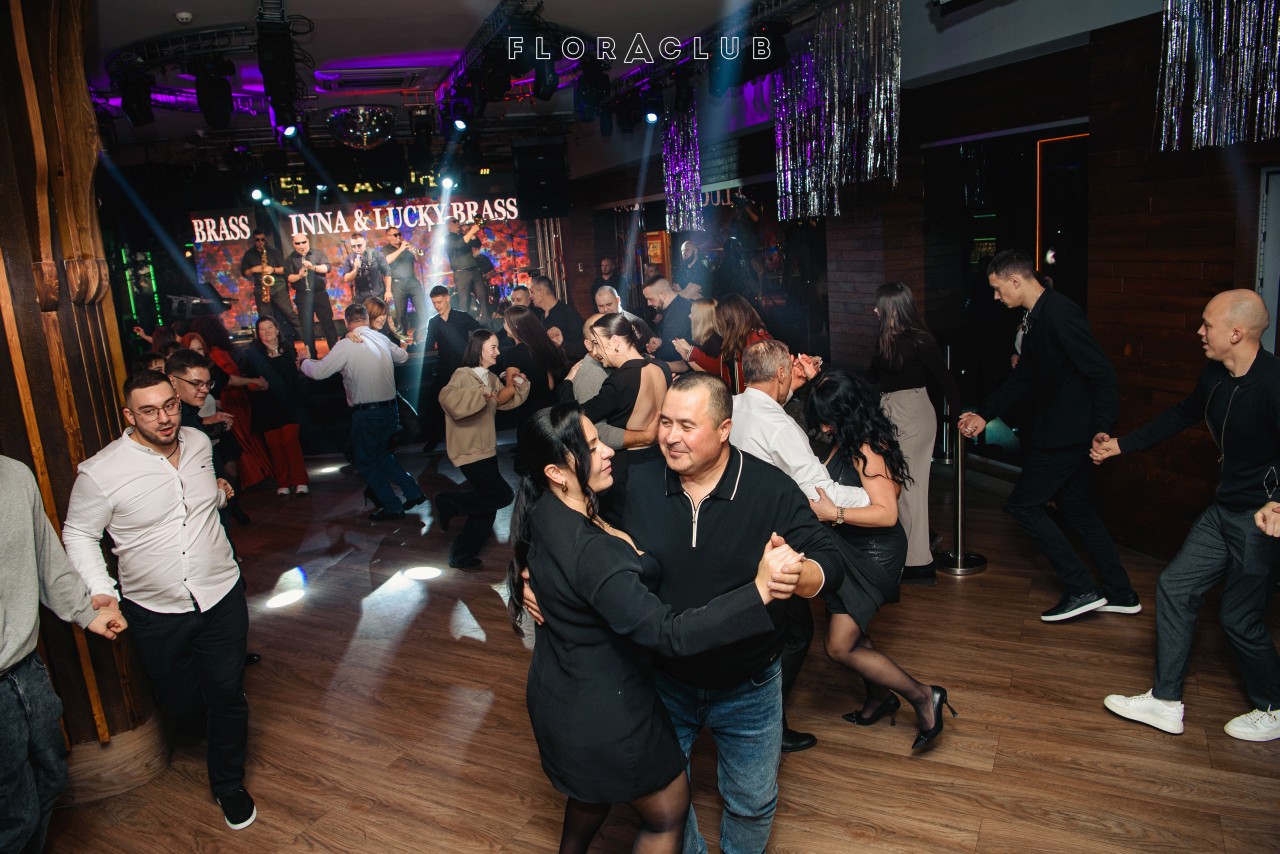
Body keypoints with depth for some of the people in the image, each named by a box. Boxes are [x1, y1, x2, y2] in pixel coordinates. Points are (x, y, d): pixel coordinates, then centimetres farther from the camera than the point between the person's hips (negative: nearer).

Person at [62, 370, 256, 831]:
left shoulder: (199, 443, -1)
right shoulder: (100, 472, -16)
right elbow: (78, 535, -5)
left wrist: (217, 495, 4)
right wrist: (99, 590, -13)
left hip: (222, 596, 2)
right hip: (156, 612, -2)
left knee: (228, 695, 10)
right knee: (180, 704, 15)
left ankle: (228, 784, 32)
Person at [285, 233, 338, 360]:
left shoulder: (318, 253, 6)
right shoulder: (290, 259, 6)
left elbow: (327, 268, -5)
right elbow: (288, 277, -2)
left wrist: (313, 267, -21)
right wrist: (299, 275, -22)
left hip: (320, 293, -1)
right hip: (302, 296, 1)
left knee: (328, 322, -3)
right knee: (306, 326, 3)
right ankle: (312, 355, 11)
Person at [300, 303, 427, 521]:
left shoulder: (346, 345, -14)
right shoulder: (381, 339, 4)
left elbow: (319, 371, -12)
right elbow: (403, 356, 21)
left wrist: (303, 362, 8)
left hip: (366, 413, -6)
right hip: (390, 408, 6)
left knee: (365, 461, 13)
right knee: (382, 454, 25)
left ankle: (392, 506, 14)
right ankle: (412, 492, 18)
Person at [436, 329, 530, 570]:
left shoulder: (491, 378, 14)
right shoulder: (463, 375, -14)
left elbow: (507, 400, 16)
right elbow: (449, 398, -34)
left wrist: (518, 382, 1)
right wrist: (483, 394, -29)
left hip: (487, 449, 9)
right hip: (469, 451, -9)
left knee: (488, 506, 10)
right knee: (502, 495, -13)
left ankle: (462, 556, 21)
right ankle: (446, 502, 1)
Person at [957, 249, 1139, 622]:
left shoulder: (1059, 313, -20)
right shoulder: (1036, 317, 11)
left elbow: (1102, 372, -23)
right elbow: (1023, 377, 18)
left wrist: (1103, 429, -26)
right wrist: (984, 415, 16)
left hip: (1067, 432, -10)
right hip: (1065, 431, 10)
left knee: (1024, 504, -2)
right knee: (1074, 505, 18)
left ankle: (1081, 590, 5)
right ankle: (1120, 593, 28)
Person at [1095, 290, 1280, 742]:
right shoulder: (1215, 376, 3)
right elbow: (1182, 415, 20)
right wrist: (1120, 445, 25)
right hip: (1223, 510, 9)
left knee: (1240, 618, 1)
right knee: (1175, 586, 6)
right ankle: (1166, 703, 15)